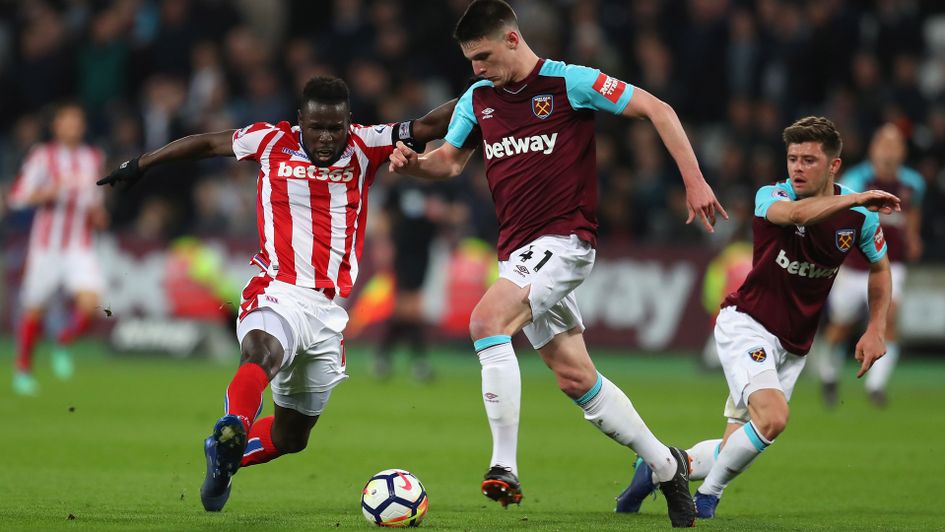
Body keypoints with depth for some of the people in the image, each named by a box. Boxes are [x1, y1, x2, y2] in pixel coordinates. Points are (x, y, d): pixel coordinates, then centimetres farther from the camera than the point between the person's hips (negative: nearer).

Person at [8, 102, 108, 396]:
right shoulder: (43, 156, -5)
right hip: (46, 246, -3)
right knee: (34, 311, 4)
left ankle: (63, 346, 11)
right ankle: (23, 368, 28)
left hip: (81, 248, 3)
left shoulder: (94, 158, 10)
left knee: (89, 303, -18)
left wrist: (98, 213, 5)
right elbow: (18, 196, -12)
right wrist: (51, 191, -26)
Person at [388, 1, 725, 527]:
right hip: (519, 249, 7)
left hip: (565, 240, -7)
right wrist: (414, 164, -4)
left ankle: (505, 468, -29)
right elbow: (450, 161, 19)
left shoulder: (570, 83, -8)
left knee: (487, 321, -28)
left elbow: (657, 109, -6)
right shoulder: (477, 99, 10)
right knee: (575, 376, 8)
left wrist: (694, 181, -12)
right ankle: (666, 465, 23)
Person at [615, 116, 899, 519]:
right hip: (747, 324, -5)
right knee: (772, 417, -29)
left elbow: (880, 267, 15)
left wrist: (876, 329, 5)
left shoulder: (861, 215, -3)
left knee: (735, 449, 5)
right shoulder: (771, 196, -14)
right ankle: (708, 496, -9)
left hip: (793, 345, 5)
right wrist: (856, 198, -46)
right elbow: (795, 213, -40)